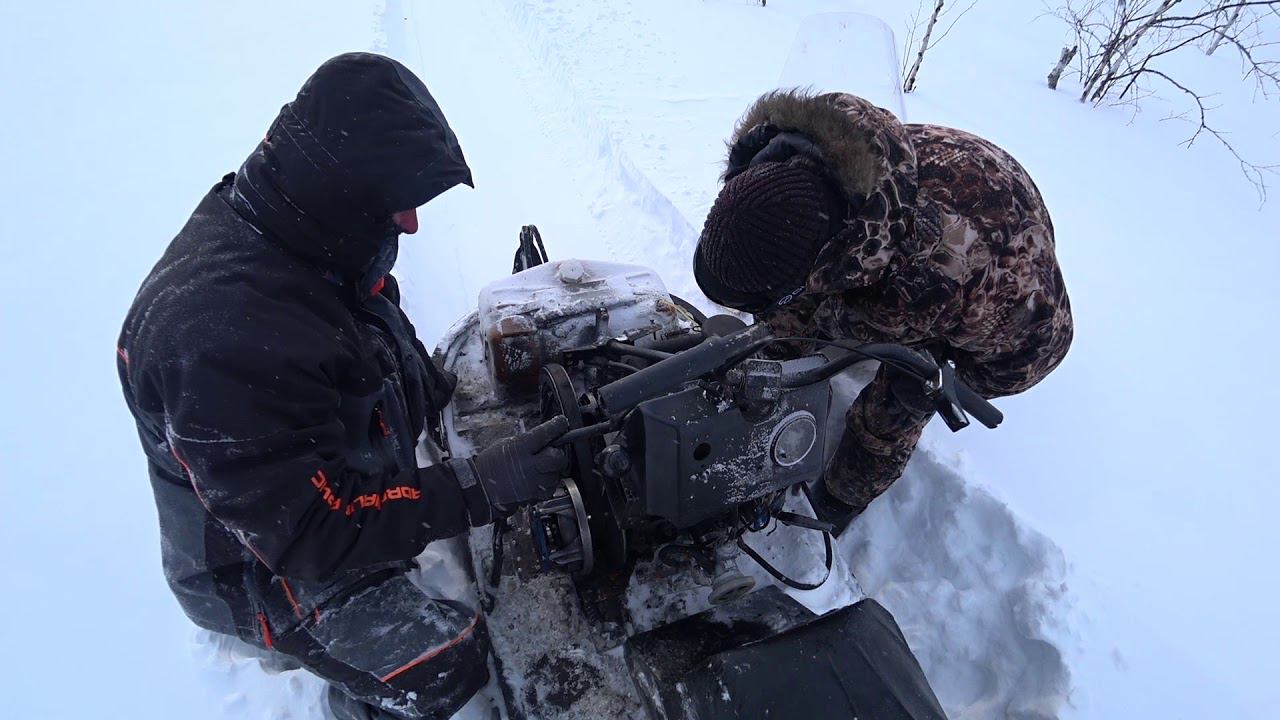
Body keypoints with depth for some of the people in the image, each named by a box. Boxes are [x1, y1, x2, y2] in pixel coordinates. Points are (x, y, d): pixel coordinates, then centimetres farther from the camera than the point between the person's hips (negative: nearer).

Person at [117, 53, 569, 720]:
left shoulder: (295, 235, -11)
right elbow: (315, 537, -33)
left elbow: (390, 356, 7)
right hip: (262, 564, -8)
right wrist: (483, 486, -34)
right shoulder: (222, 339, -38)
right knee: (445, 663, -16)